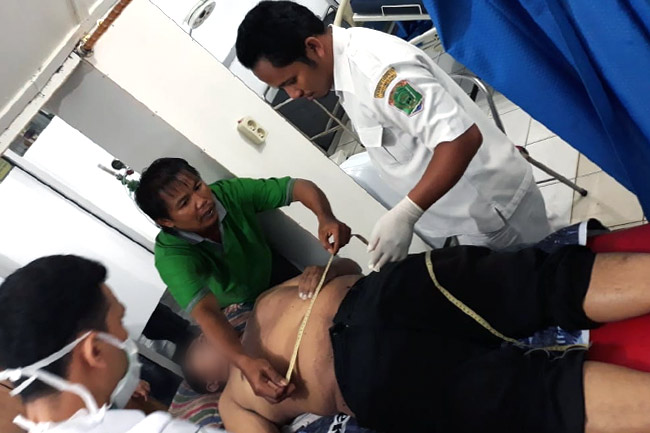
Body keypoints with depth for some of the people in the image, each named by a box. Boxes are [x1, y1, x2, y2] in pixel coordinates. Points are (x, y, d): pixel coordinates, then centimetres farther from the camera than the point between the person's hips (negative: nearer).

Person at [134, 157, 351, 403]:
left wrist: (325, 218, -47)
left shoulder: (229, 192, -27)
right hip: (231, 314, -1)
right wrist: (245, 363, -65)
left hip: (276, 281, 1)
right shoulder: (171, 255, -34)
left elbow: (300, 186, -26)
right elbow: (205, 312, -48)